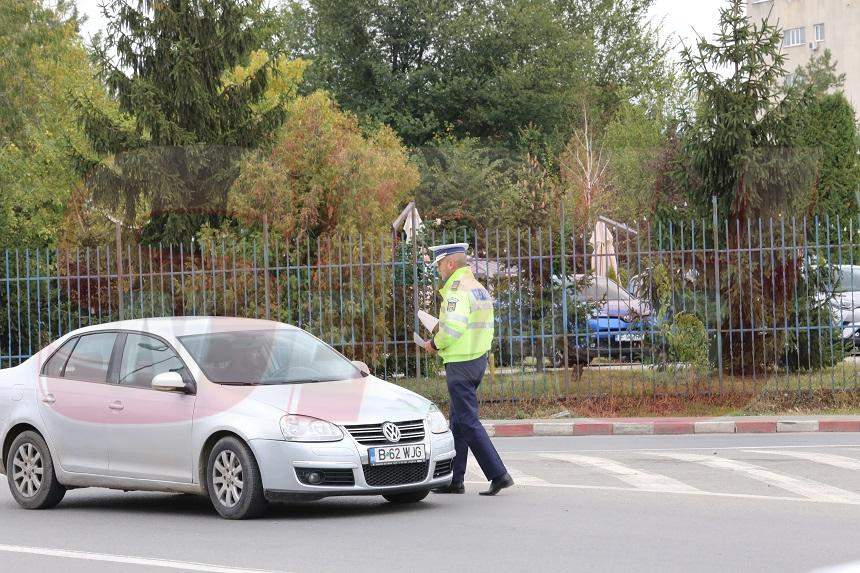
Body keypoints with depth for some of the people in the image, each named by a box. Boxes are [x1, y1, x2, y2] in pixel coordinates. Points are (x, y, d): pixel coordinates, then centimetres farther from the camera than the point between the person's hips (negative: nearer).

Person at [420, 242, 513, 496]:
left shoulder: (457, 289, -16)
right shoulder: (479, 288, 15)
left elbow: (453, 327, -26)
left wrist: (435, 344, -9)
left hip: (460, 362, -10)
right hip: (479, 358, 10)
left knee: (468, 422, -7)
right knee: (458, 421, 15)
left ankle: (498, 475, -11)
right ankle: (454, 480, 19)